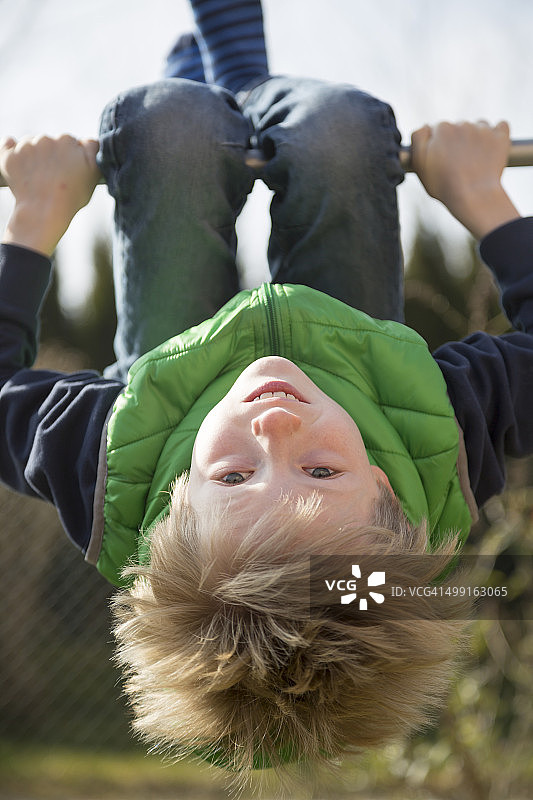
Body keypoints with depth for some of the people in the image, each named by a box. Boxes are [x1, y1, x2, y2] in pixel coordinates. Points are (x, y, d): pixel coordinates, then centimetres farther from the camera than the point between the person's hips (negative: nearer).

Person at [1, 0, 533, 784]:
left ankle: (203, 98, 50)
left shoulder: (104, 467, -52)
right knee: (342, 123, 7)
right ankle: (243, 81, 51)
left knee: (166, 115, 4)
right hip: (358, 362, 1)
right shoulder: (446, 441, -51)